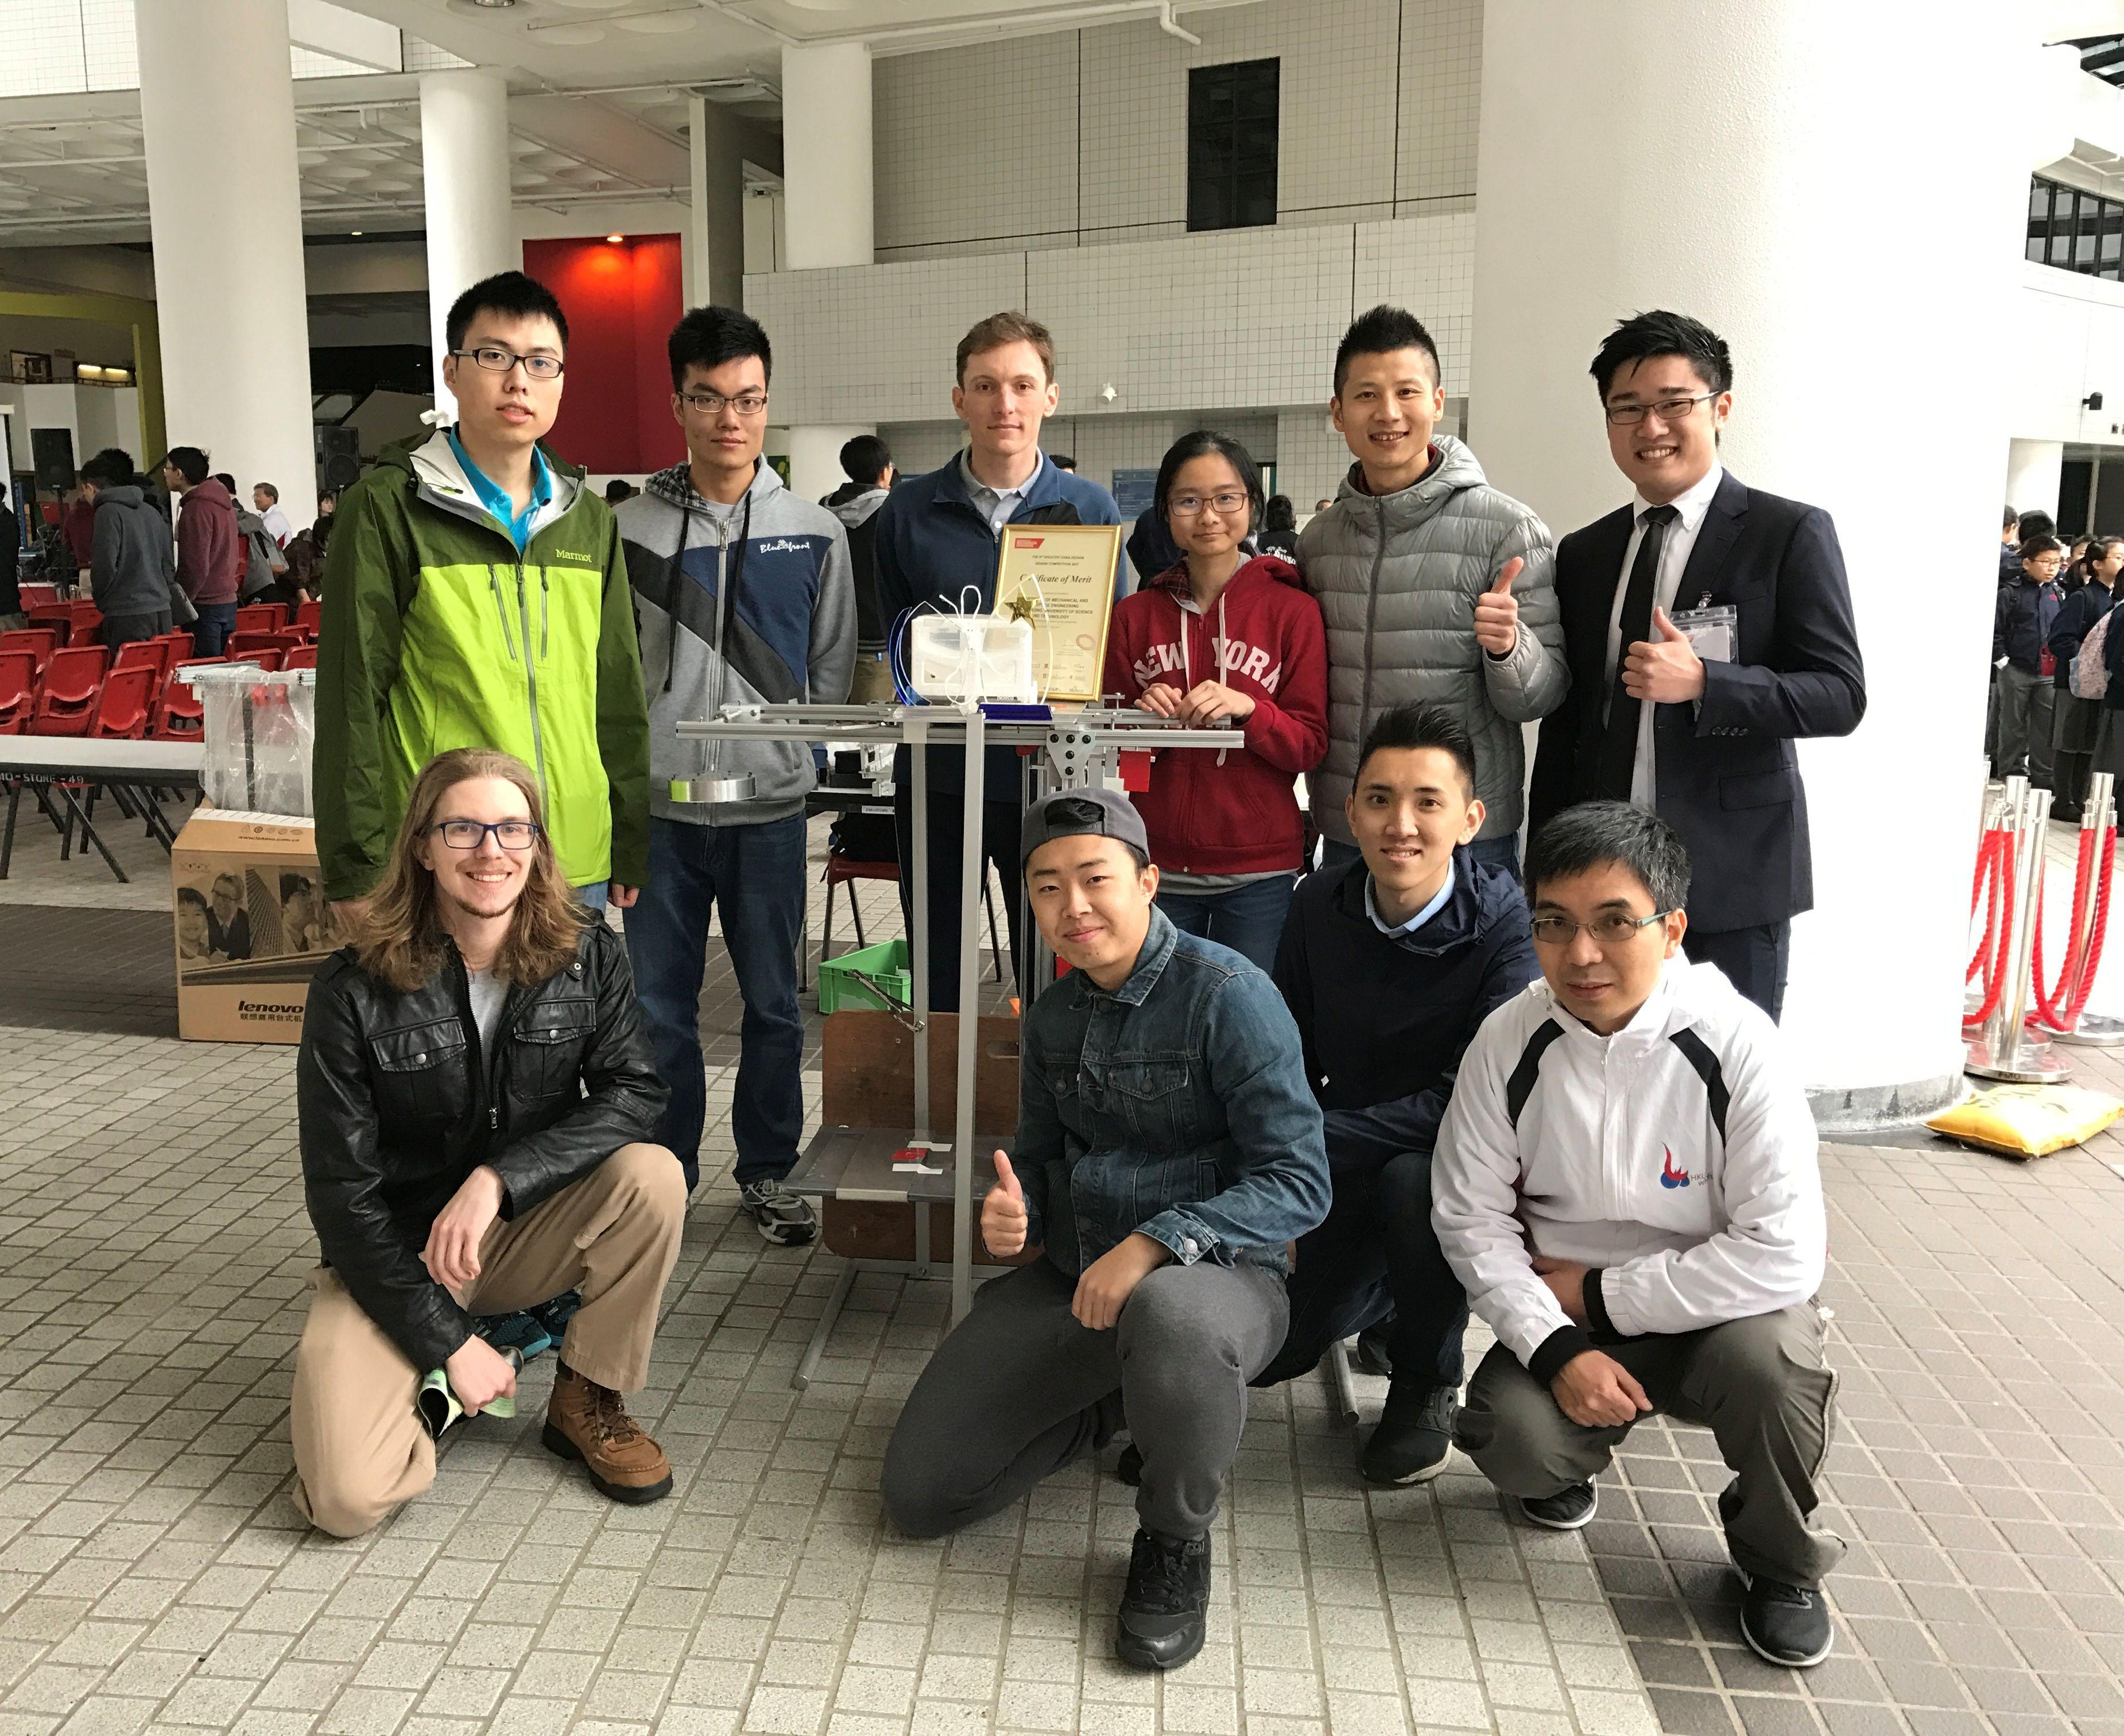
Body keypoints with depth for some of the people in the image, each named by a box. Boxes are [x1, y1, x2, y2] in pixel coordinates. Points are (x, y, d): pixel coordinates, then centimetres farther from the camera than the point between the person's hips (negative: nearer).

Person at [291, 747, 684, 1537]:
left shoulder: (586, 955, -8)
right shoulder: (353, 990, -16)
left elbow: (635, 1094, -18)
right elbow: (342, 1193, -14)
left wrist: (496, 1179, -31)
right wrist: (447, 1342, -17)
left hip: (531, 1233, 3)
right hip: (394, 1257, -2)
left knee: (651, 1176, -29)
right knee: (349, 1497, -22)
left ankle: (587, 1402, -5)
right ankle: (427, 1386, 13)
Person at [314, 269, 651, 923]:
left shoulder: (590, 520, 12)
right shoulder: (385, 509, -2)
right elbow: (351, 701, -4)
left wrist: (631, 850, 13)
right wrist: (354, 869, -7)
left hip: (578, 867, 5)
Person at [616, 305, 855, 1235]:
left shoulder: (815, 533, 4)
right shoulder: (631, 529, 1)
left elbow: (832, 670, 7)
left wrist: (787, 749, -2)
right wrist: (633, 759, -7)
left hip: (770, 807, 0)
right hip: (660, 808, 0)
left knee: (774, 1004, 9)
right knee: (659, 1004, 7)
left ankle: (767, 1172, 25)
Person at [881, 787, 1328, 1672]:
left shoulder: (1226, 993, -14)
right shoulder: (1052, 1015, 8)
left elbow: (1298, 1182, -18)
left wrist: (1154, 1245, -30)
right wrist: (1011, 1212, -6)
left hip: (1215, 1272, -6)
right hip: (1067, 1279, 6)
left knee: (1168, 1317, -45)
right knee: (917, 1494, 0)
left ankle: (1176, 1541, -12)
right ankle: (1119, 1401, 23)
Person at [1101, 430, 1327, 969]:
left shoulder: (1292, 610, -1)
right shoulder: (1135, 614, 7)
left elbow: (1310, 746, -2)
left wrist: (1249, 709, -20)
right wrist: (1145, 719, -10)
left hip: (1257, 874, -2)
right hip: (1158, 864, 2)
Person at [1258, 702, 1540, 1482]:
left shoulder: (1505, 925, -22)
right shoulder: (1321, 905, -7)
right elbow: (1292, 1065, 2)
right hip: (1347, 1177, 4)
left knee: (1412, 1182, -37)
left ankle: (1427, 1388, -8)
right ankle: (1385, 1300, 27)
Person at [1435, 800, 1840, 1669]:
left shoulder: (1736, 1044, -21)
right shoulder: (1509, 1041, -13)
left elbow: (1784, 1254, -24)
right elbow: (1471, 1216, -7)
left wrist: (1598, 1294, -19)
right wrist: (1555, 1346, -20)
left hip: (1715, 1305, -1)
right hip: (1567, 1311, 2)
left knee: (1770, 1358, -33)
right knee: (1513, 1441, -25)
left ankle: (1780, 1564, 0)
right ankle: (1568, 1463, 17)